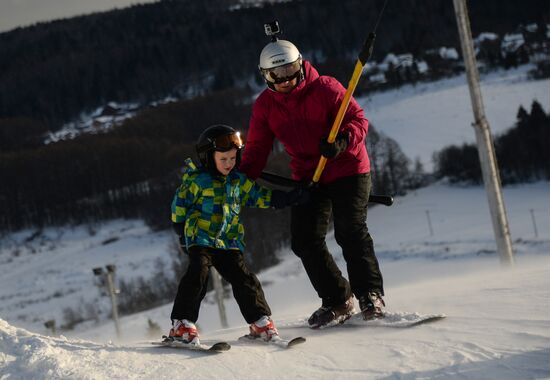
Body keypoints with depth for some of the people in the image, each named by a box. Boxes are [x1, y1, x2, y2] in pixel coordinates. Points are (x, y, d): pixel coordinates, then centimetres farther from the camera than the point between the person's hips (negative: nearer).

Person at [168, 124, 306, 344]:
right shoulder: (196, 181, -5)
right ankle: (182, 325, -17)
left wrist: (290, 197, 12)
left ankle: (260, 322, 11)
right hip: (200, 240, -4)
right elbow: (179, 206, 1)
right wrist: (182, 232, -5)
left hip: (228, 243, 4)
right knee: (197, 275, -20)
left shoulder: (238, 182, 11)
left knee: (243, 279, -1)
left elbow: (260, 196, 19)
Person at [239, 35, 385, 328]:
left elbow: (358, 119, -12)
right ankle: (338, 301, 9)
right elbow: (257, 148, 5)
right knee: (305, 241, -3)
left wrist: (342, 142, -32)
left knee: (350, 231, -17)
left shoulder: (325, 88, -13)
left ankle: (371, 295, -6)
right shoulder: (265, 105, 0)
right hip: (307, 178, 5)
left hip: (347, 169, -5)